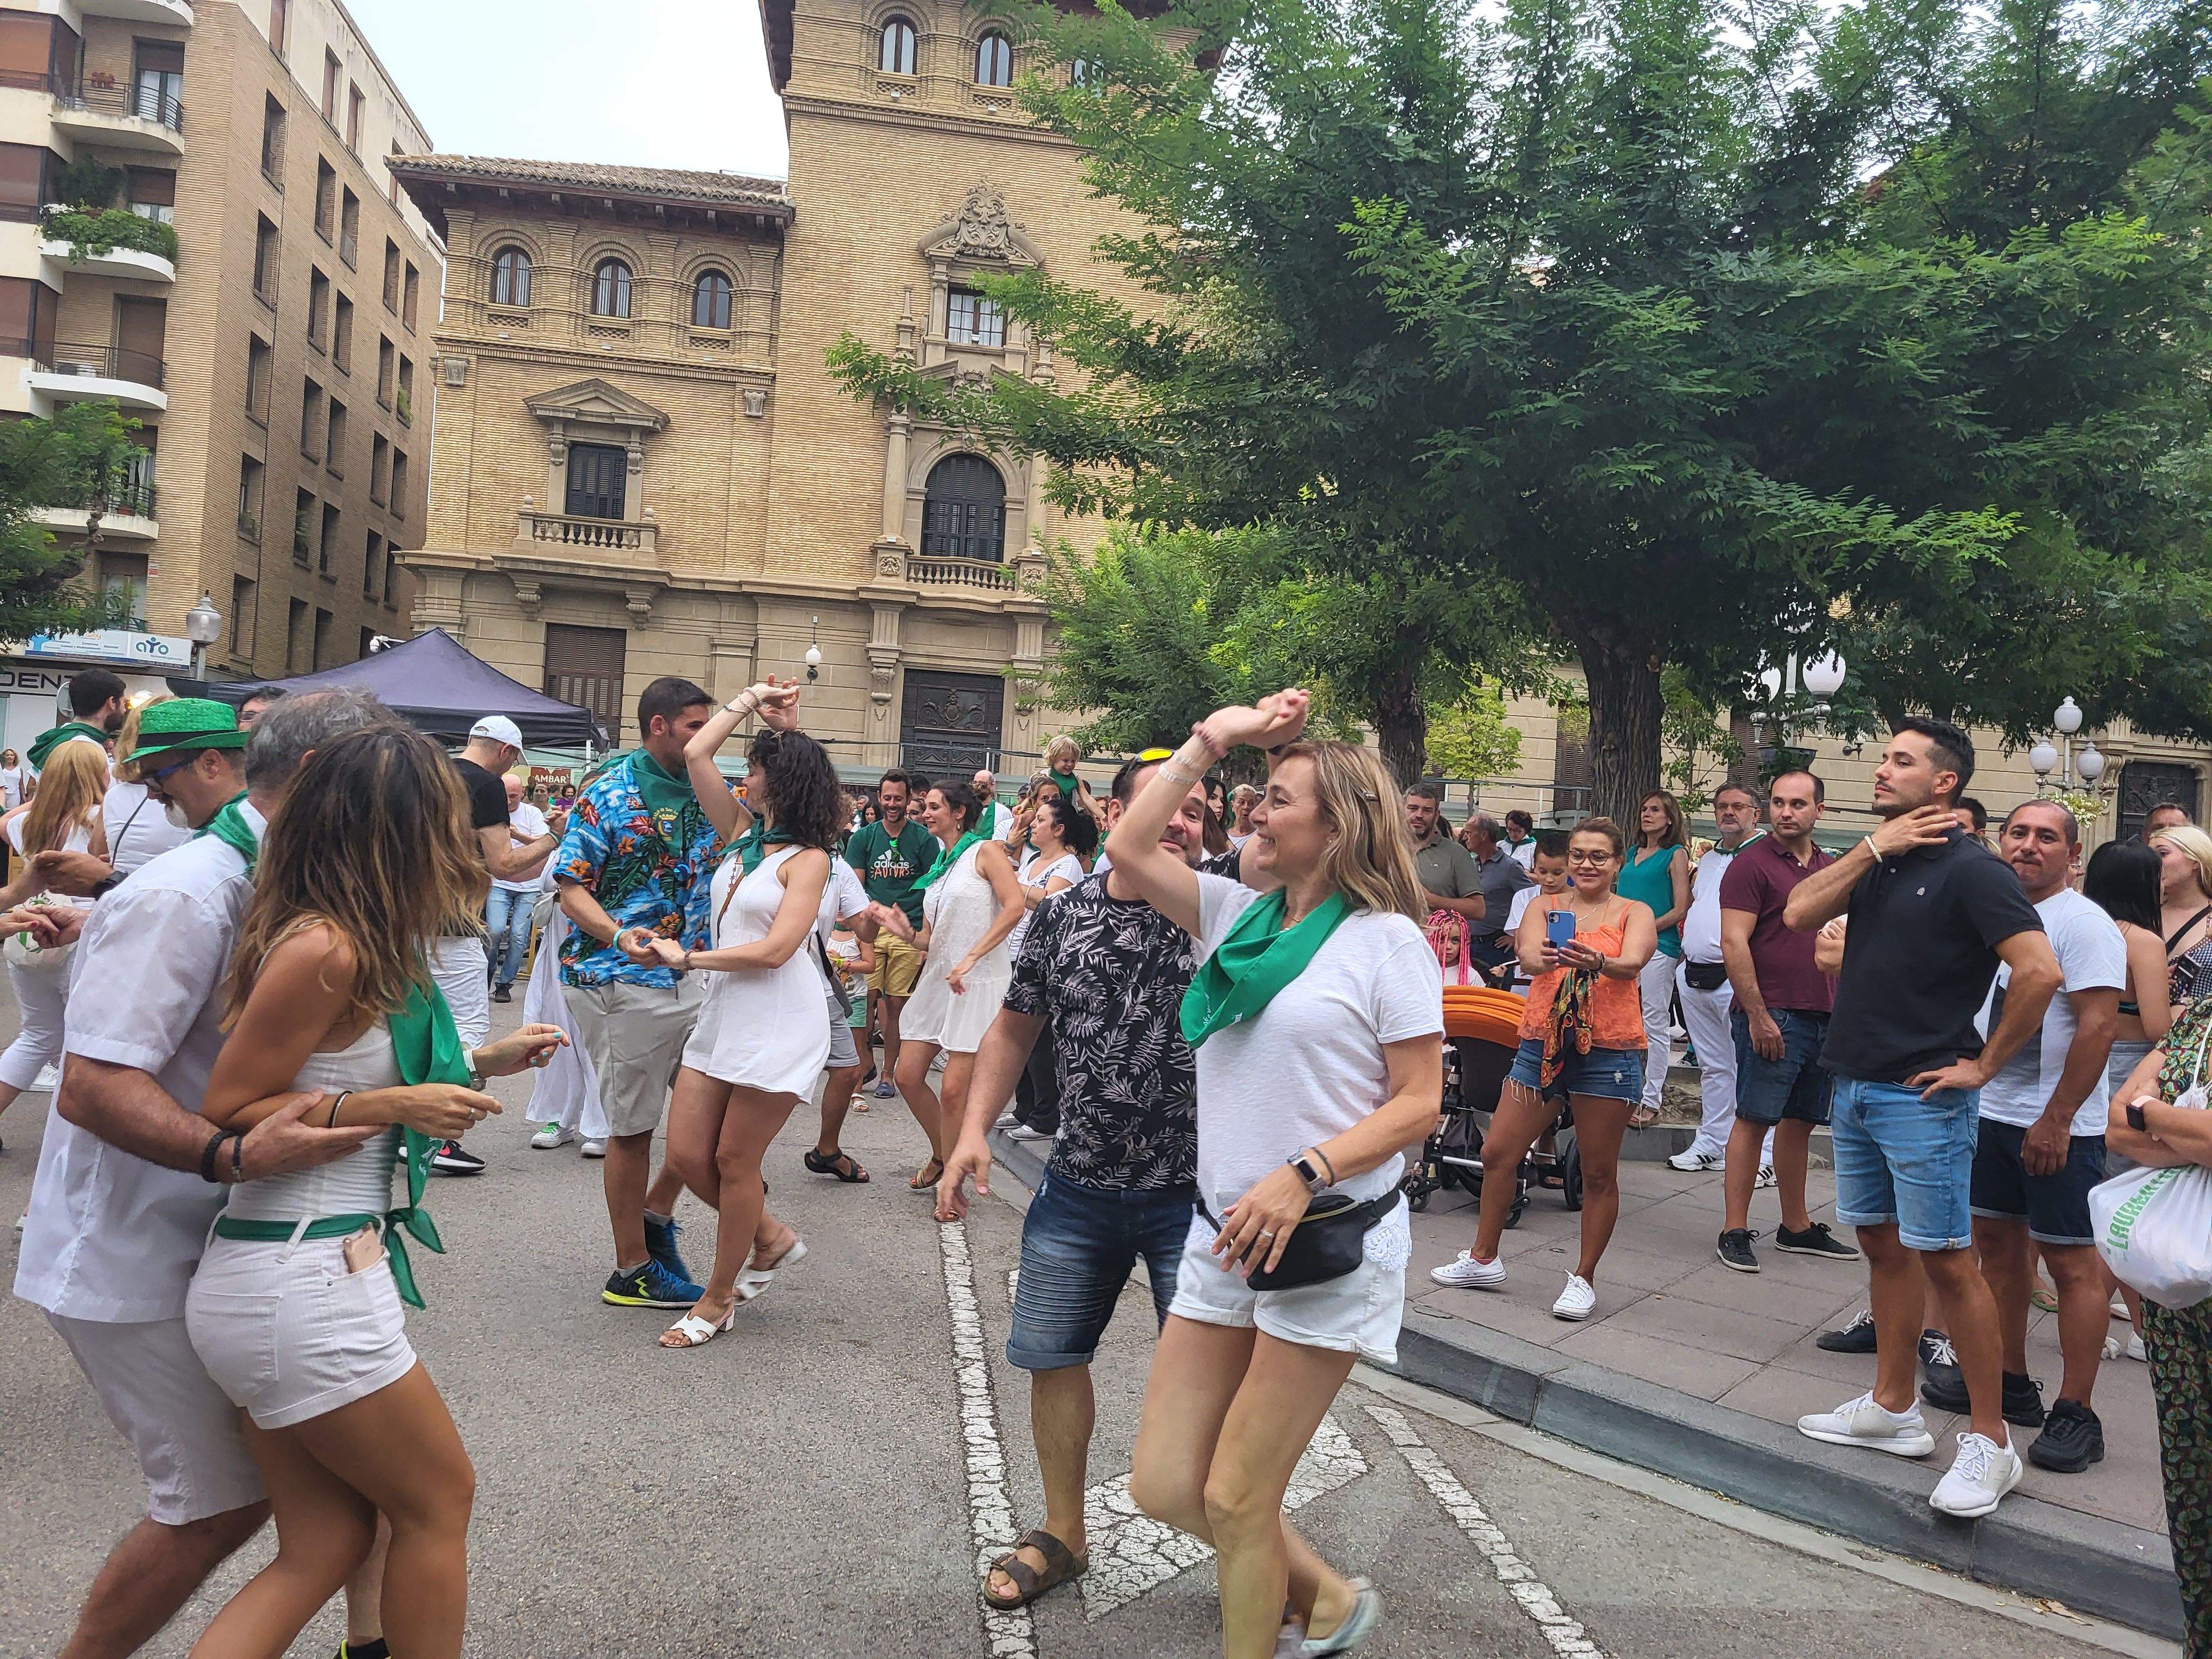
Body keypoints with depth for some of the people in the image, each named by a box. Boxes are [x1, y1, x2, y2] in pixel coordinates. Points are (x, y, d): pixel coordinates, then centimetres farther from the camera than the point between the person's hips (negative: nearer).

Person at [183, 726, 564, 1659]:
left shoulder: (346, 943, 8)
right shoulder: (325, 951, -19)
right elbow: (225, 1120, -16)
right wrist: (387, 1108, -18)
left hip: (262, 1289, 9)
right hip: (303, 1289, -9)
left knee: (327, 1541, 15)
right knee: (439, 1501, 10)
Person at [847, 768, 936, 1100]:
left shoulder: (924, 839, 3)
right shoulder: (864, 837, 8)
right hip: (870, 929, 1)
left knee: (896, 1004, 4)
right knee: (868, 999, -6)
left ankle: (888, 1072, 15)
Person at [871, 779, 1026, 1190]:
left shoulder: (985, 851, -4)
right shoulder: (937, 869, 18)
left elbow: (1014, 906, -19)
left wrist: (972, 957, -24)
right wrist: (905, 932, -5)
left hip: (978, 982, -8)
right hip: (938, 978, 8)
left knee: (954, 1089, -9)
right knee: (908, 1076, 6)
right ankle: (942, 1157, 27)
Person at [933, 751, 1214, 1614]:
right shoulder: (1060, 915, 1)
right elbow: (1015, 1029, 10)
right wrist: (973, 1130, 2)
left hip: (1192, 1193, -3)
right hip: (1078, 1187, 4)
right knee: (1052, 1356, 14)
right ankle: (1062, 1534, 37)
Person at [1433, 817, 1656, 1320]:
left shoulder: (1635, 914, 5)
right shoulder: (1543, 908, 10)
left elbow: (1632, 962, -16)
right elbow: (1527, 956, -9)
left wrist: (1598, 963, -39)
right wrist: (1544, 957, -34)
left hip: (1608, 1051, -2)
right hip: (1543, 1041, 3)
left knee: (1599, 1172, 3)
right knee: (1498, 1152, 4)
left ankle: (1584, 1278, 19)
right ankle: (1483, 1259, 21)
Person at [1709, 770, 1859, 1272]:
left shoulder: (1830, 869, 15)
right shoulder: (1752, 863, -7)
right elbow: (1734, 943, -14)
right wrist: (1758, 1015, -18)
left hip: (1822, 1018, 7)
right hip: (1770, 1016, -7)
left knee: (1800, 1121, 14)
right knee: (1754, 1119, -4)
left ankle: (1797, 1226, 24)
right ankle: (1734, 1230, 2)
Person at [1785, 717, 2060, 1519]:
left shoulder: (1969, 869, -11)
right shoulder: (1877, 861, 11)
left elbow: (2041, 971, -19)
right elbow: (1799, 914, -2)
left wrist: (1983, 1065, -14)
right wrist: (1872, 849, -9)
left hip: (1922, 1096, -8)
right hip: (1855, 1085, 8)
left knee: (1945, 1260, -3)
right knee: (1884, 1245, 15)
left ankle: (1990, 1443, 8)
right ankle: (1892, 1408, 27)